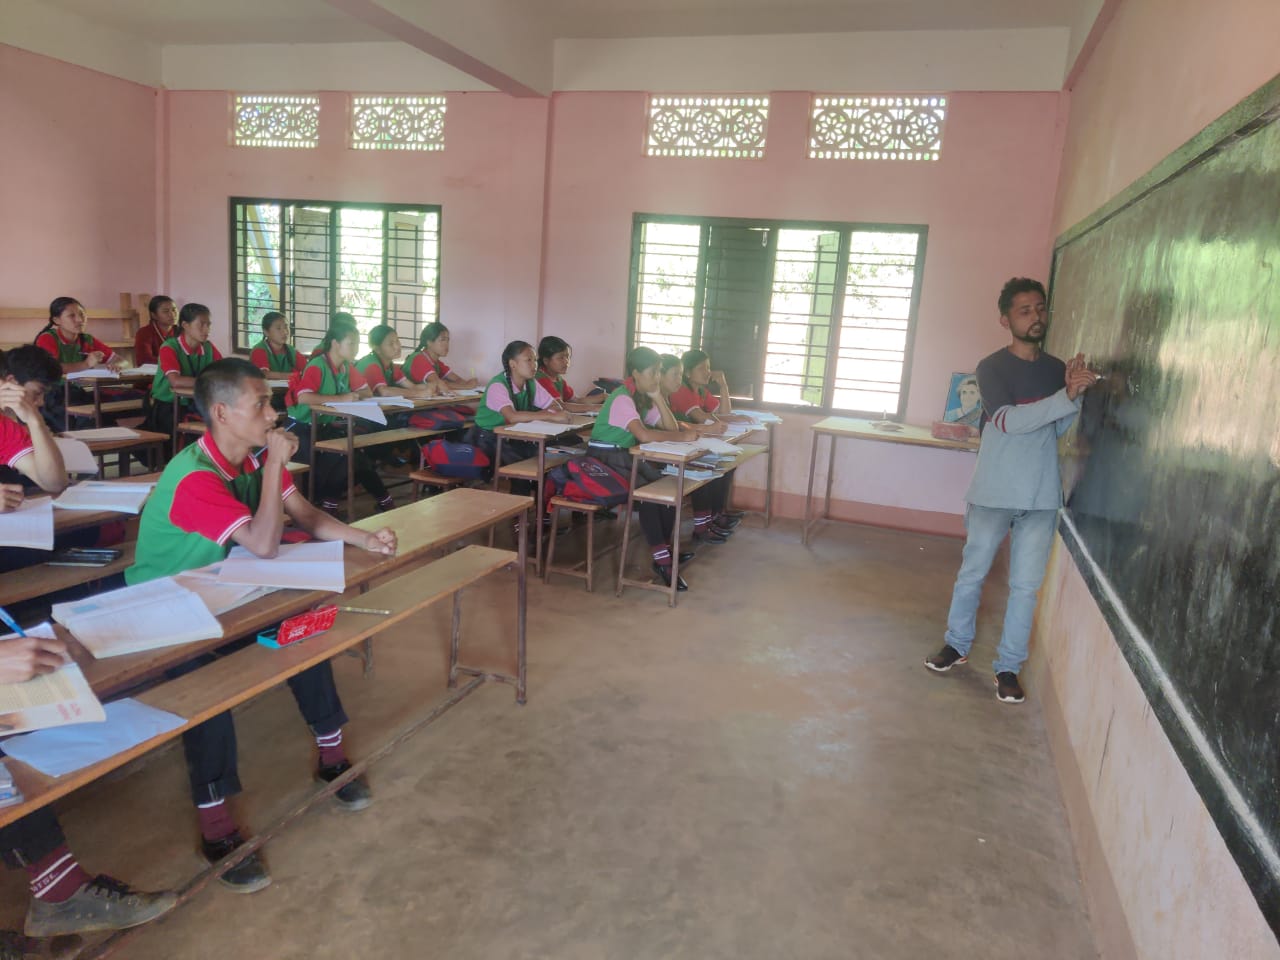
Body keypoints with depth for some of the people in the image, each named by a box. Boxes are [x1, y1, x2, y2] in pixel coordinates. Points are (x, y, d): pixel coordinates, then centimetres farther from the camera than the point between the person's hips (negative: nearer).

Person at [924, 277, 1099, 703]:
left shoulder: (1057, 369, 7)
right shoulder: (992, 367, -6)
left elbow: (1061, 429, 9)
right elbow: (1007, 419, -21)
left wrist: (1075, 391, -8)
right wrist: (1067, 396, -28)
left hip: (1041, 496, 3)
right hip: (994, 492, -3)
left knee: (1026, 585, 5)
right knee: (972, 572, 10)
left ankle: (1008, 666, 17)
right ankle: (957, 644, 29)